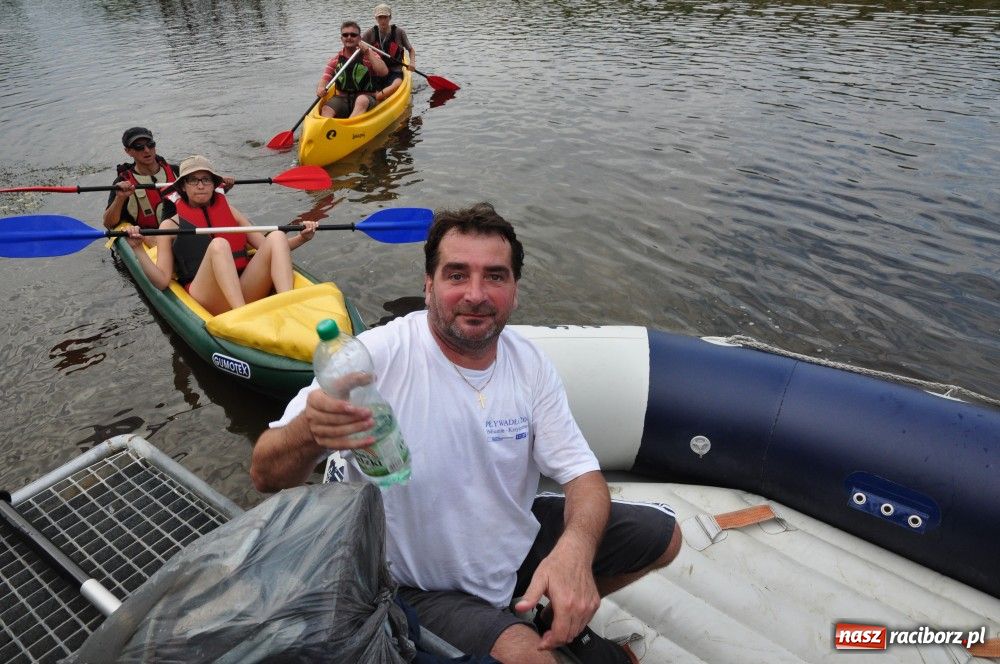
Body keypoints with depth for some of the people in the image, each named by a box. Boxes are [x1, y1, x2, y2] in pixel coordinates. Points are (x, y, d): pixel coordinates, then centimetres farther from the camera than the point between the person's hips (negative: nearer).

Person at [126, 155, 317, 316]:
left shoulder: (230, 211, 24)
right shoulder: (171, 225, 15)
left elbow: (267, 247, 19)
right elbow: (162, 281, 6)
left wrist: (300, 239, 4)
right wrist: (138, 249, -7)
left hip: (246, 290, 3)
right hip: (206, 297, -3)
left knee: (276, 236, -17)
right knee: (218, 244, -30)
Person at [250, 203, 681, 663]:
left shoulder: (530, 364, -9)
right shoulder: (378, 358, -26)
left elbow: (582, 474, -8)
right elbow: (266, 477, -25)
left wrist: (575, 549, -31)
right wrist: (308, 431, -50)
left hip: (516, 540, 6)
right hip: (421, 587, -5)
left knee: (661, 535, 9)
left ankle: (559, 618, 30)